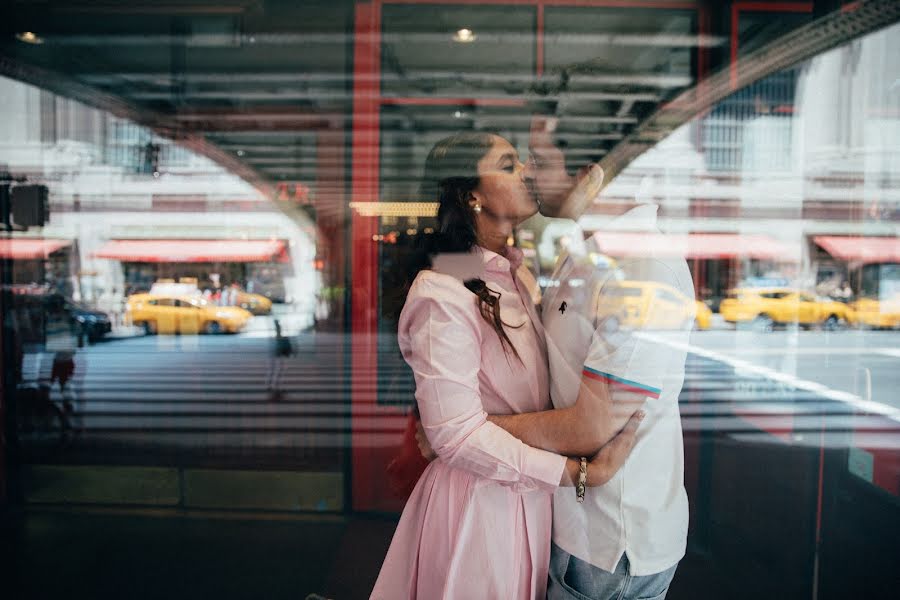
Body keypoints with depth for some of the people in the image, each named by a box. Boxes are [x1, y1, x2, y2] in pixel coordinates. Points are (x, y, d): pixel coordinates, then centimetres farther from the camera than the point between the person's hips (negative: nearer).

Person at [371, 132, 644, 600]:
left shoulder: (515, 274, 3)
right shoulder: (443, 296, -24)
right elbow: (457, 435, -25)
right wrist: (582, 473, -24)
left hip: (530, 488, 8)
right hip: (480, 500, -8)